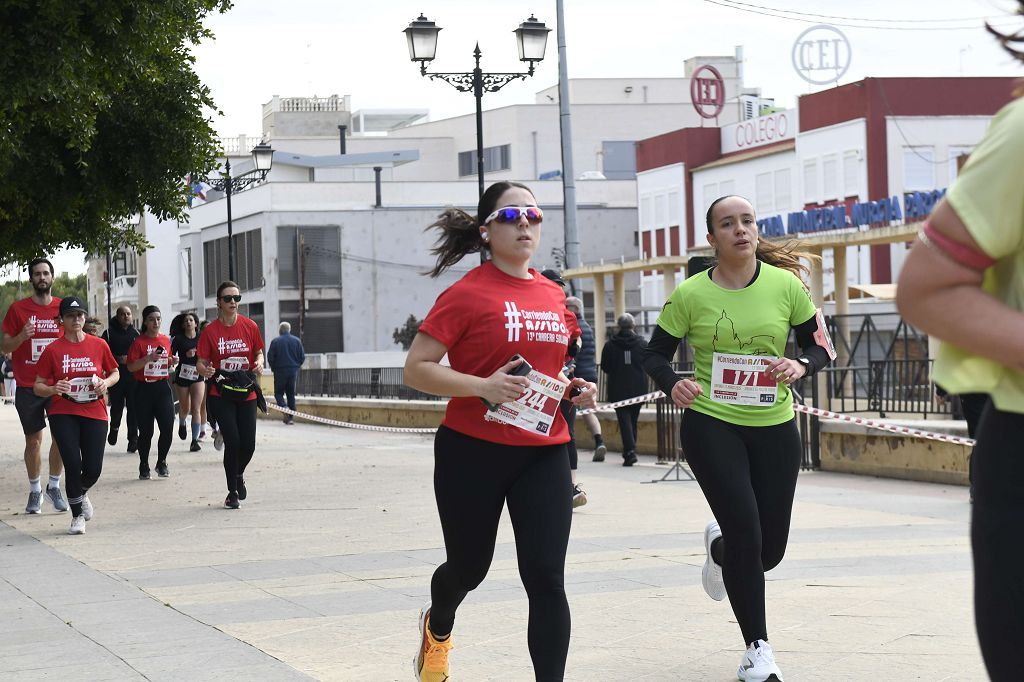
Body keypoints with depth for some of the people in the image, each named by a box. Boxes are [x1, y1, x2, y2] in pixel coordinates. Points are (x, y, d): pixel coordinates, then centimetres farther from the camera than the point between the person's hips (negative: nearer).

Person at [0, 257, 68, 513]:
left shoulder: (64, 308, 4)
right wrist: (21, 336, -18)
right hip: (27, 387, -1)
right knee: (33, 440, 3)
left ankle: (54, 487, 13)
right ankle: (34, 490, 14)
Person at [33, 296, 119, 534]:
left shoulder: (99, 345, 4)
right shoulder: (53, 350, -1)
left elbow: (115, 372, 17)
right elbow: (38, 386, 1)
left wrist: (106, 383, -5)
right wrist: (53, 389, -20)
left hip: (94, 413, 2)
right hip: (63, 414, -2)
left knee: (93, 469, -3)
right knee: (73, 465, -11)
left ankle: (81, 493, 34)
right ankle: (77, 516, 9)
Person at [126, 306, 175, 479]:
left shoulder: (167, 340, 10)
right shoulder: (139, 341, -4)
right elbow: (131, 367, -11)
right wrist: (149, 358, -21)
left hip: (163, 387, 3)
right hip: (144, 388, -3)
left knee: (167, 428, -7)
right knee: (146, 431, 1)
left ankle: (161, 463, 13)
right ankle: (144, 466, 15)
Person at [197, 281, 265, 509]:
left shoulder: (250, 326, 1)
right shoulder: (210, 331, -4)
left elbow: (259, 352, 13)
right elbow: (201, 362, 0)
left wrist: (259, 363, -10)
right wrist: (205, 370, -23)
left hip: (246, 394, 2)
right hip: (221, 394, -2)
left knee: (248, 445, -1)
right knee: (232, 442, -12)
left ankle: (238, 474, 33)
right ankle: (232, 492, 5)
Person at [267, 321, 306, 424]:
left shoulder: (275, 341, -8)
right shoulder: (297, 341, 2)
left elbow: (270, 357, -7)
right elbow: (302, 357, 3)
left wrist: (273, 368, 10)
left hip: (280, 371, -3)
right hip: (293, 371, 3)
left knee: (278, 393, 6)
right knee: (291, 394, 11)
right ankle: (291, 417, 7)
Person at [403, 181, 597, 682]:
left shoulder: (554, 296, 8)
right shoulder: (468, 294, -10)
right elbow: (416, 369, -12)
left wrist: (573, 389, 3)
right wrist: (483, 387, -25)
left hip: (544, 452, 4)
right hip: (474, 452, -3)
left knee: (546, 577, -7)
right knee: (469, 567, 15)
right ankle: (438, 629, 50)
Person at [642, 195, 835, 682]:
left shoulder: (786, 285, -3)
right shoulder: (690, 295, -7)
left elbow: (820, 346, 5)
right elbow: (654, 354, 2)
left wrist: (801, 365, -18)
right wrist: (672, 384, -19)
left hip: (774, 428, 3)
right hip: (711, 425, -3)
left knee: (770, 548, 7)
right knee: (746, 532, -13)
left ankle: (719, 546, 45)